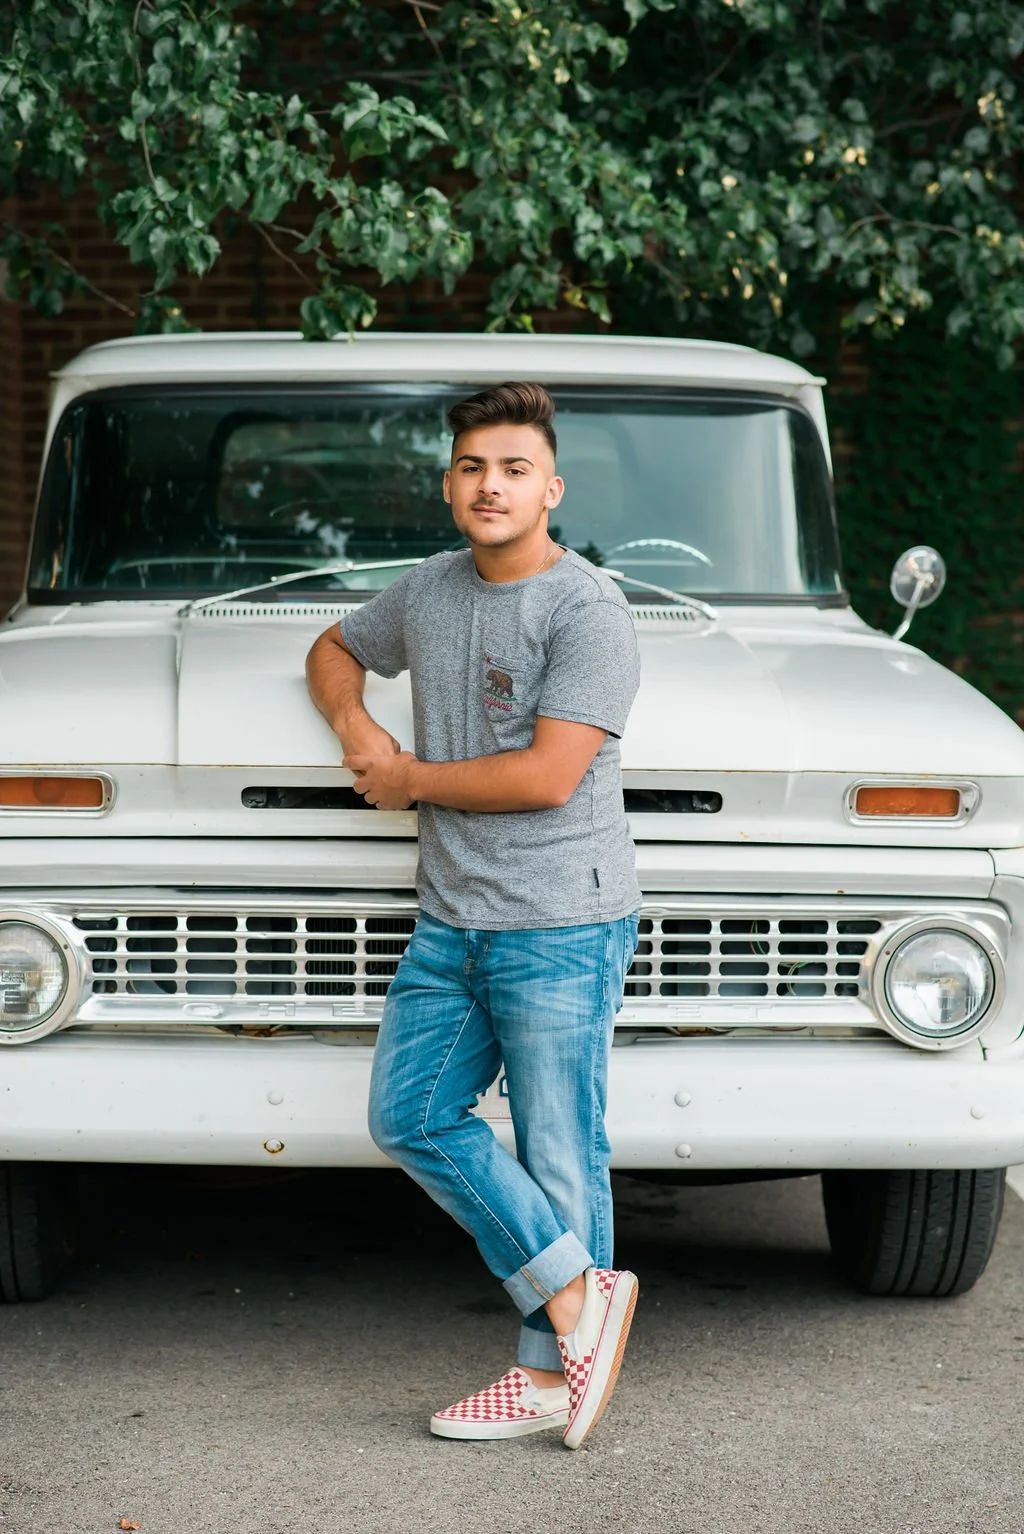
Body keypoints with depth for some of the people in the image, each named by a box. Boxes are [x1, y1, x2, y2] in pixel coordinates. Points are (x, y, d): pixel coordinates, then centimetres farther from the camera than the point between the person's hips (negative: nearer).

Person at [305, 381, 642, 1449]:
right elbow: (334, 650, 29)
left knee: (558, 1153, -1)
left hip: (562, 928, -8)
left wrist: (410, 780, -8)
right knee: (411, 1118, 5)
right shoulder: (427, 592, 10)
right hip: (450, 923, 8)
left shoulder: (589, 613, -12)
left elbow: (548, 776, -21)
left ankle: (550, 1370, 10)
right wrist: (356, 728, 6)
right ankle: (579, 1292, 8)